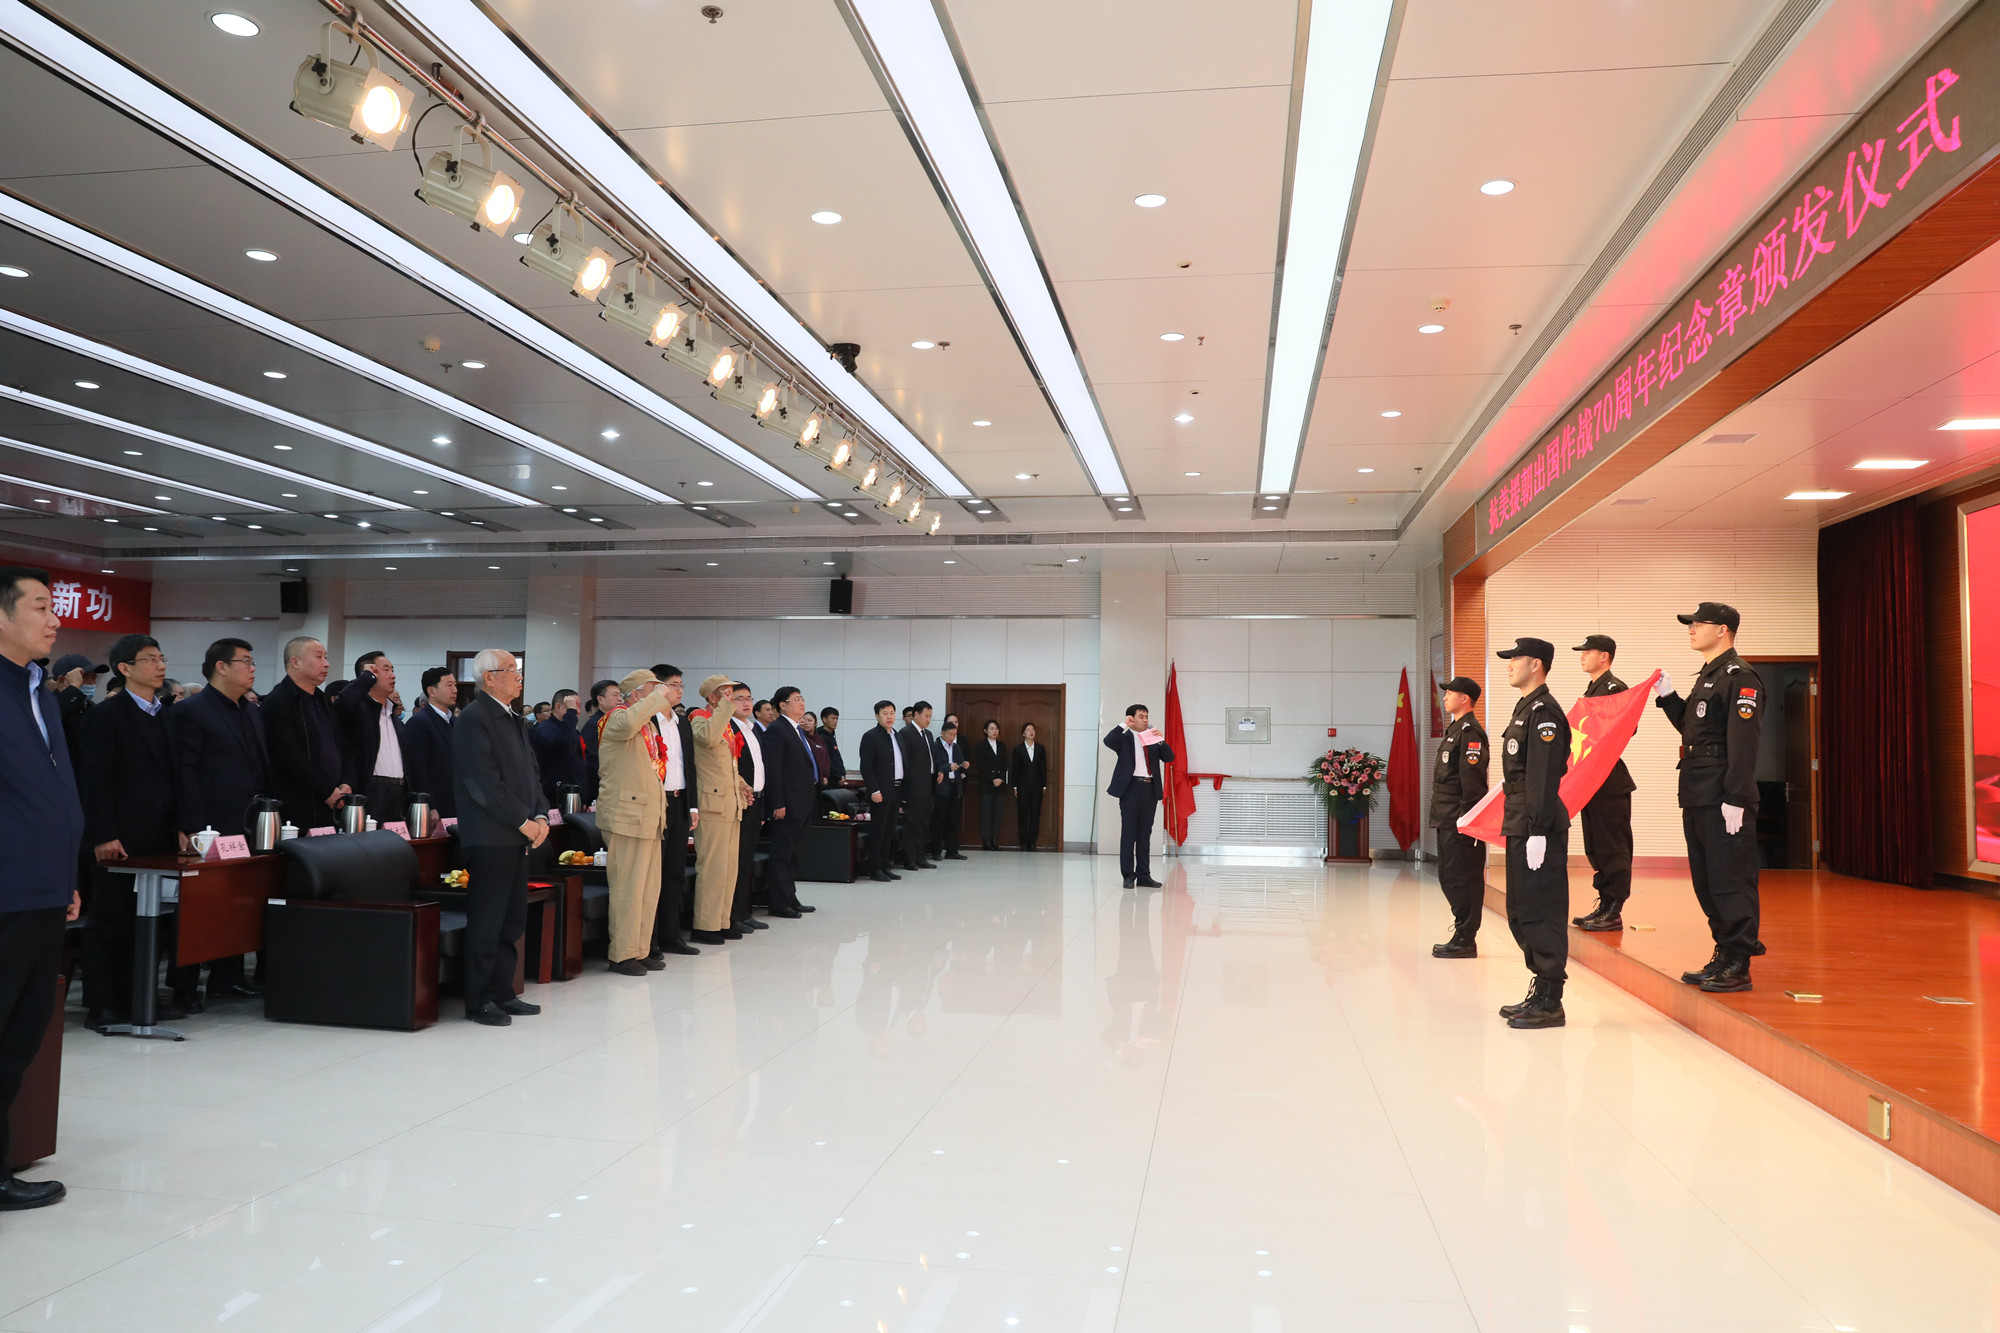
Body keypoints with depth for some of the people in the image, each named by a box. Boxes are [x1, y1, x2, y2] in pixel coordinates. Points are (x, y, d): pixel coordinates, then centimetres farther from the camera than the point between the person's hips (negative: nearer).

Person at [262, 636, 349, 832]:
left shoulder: (324, 701, 18)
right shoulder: (277, 702, -7)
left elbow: (341, 748, 21)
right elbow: (290, 757, -15)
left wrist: (347, 785, 3)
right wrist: (328, 792, -15)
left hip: (330, 809, 7)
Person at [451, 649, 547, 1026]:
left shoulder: (514, 721, 17)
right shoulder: (474, 719, -11)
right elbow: (485, 782, -17)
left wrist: (540, 816, 3)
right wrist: (523, 821, -14)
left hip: (518, 836, 9)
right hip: (490, 836, -9)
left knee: (513, 920, 12)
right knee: (486, 921, -2)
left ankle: (502, 992, 21)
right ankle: (479, 1001, 7)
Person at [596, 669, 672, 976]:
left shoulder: (649, 725, 20)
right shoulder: (618, 717, -9)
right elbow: (627, 725, -36)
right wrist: (659, 696, -24)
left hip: (650, 817, 9)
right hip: (626, 817, -9)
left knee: (649, 887, 11)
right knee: (628, 887, -5)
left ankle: (641, 950, 20)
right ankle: (622, 954, 2)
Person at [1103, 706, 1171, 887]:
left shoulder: (1153, 739, 15)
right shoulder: (1125, 737, 2)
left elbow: (1169, 757, 8)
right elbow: (1108, 741, -19)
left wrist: (1161, 740, -5)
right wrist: (1124, 725, -16)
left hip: (1150, 789, 5)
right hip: (1131, 788, -5)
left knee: (1145, 834, 9)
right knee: (1128, 833, 0)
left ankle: (1143, 875, 14)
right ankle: (1128, 876, 4)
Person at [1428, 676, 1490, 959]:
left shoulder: (1470, 732, -14)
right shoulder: (1453, 729, 18)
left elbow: (1472, 780, -20)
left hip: (1461, 821, -11)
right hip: (1447, 819, 11)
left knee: (1463, 879, -5)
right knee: (1448, 877, 15)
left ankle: (1465, 941, 1)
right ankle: (1462, 931, 24)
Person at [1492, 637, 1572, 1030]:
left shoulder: (1544, 713, -14)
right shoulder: (1525, 708, 17)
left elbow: (1545, 777, -21)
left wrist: (1538, 833, -24)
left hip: (1538, 829, -11)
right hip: (1519, 826, 11)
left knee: (1541, 914, -5)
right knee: (1520, 913, 15)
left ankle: (1549, 1003, 2)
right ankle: (1539, 992, 25)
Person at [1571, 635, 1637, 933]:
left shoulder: (1615, 688, -11)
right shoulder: (1591, 690, 19)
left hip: (1610, 784, -10)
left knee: (1612, 848, -5)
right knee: (1596, 848, 12)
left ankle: (1614, 913, -1)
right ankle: (1605, 906, 18)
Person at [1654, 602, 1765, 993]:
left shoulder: (1739, 677, -12)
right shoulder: (1708, 676, 19)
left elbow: (1743, 743, -19)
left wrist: (1736, 800, -23)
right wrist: (1667, 696, 13)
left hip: (1724, 800, -10)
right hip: (1698, 799, 10)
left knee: (1731, 881, -4)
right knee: (1706, 882, 14)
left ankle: (1738, 966, 3)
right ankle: (1724, 956, 23)